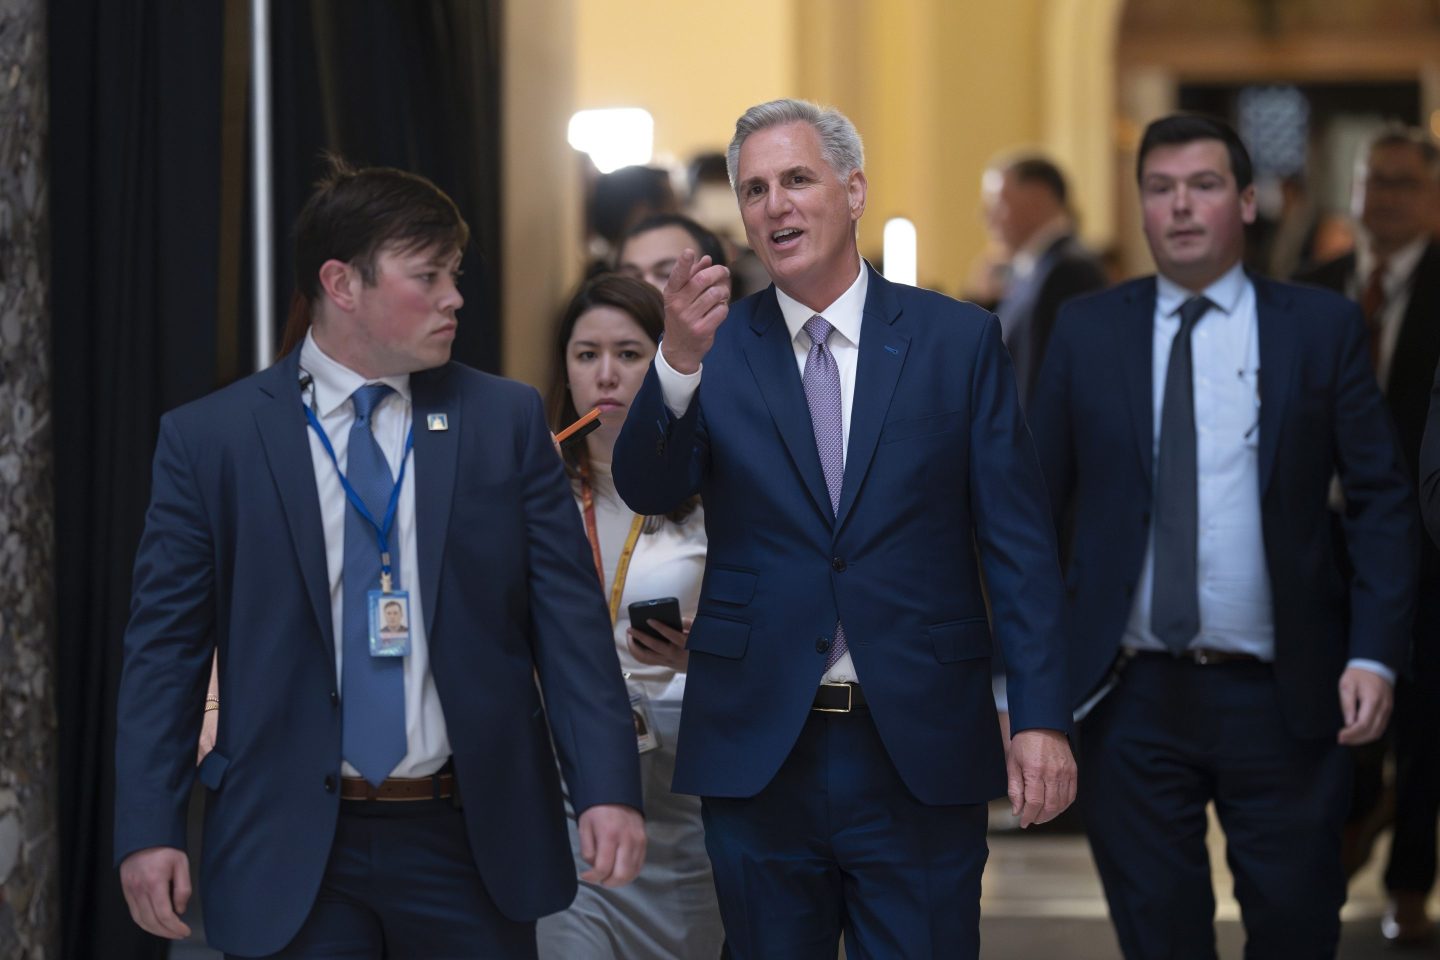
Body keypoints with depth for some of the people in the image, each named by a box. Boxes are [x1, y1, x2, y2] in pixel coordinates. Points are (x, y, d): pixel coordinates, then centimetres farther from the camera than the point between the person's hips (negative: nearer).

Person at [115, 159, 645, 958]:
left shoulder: (506, 421, 6)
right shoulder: (208, 439, 1)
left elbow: (568, 617, 3)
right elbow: (166, 645, 1)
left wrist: (608, 788, -7)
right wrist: (148, 830, -7)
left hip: (470, 836, 2)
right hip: (289, 853, -2)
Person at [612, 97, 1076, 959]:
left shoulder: (960, 341, 2)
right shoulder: (717, 348, 4)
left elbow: (1019, 543, 0)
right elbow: (647, 489, -11)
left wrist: (1042, 718, -9)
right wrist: (679, 361, -29)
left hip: (920, 757, -1)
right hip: (758, 751, 1)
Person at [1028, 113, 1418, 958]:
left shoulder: (1322, 328, 2)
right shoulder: (1087, 332, 6)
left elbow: (1382, 500, 1)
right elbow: (1035, 501, 6)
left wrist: (1375, 654, -10)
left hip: (1281, 697, -1)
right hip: (1134, 698, 1)